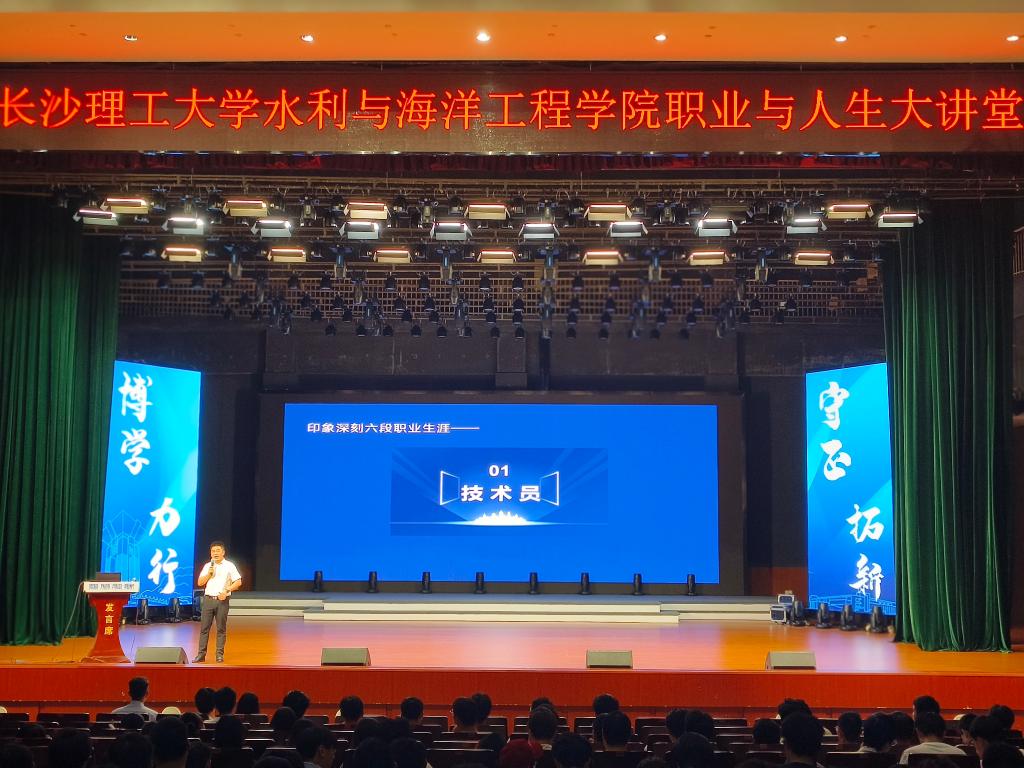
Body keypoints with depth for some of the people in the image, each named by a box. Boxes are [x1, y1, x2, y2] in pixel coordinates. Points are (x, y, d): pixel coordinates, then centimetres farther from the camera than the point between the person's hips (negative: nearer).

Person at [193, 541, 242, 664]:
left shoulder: (229, 566, 2)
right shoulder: (207, 566, 12)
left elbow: (238, 582, -2)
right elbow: (200, 583, 8)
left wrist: (226, 591, -12)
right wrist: (209, 573, -6)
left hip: (222, 600, -2)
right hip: (208, 599, 3)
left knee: (221, 628, 1)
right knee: (204, 627, 0)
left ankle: (220, 654, 7)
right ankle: (201, 654, 3)